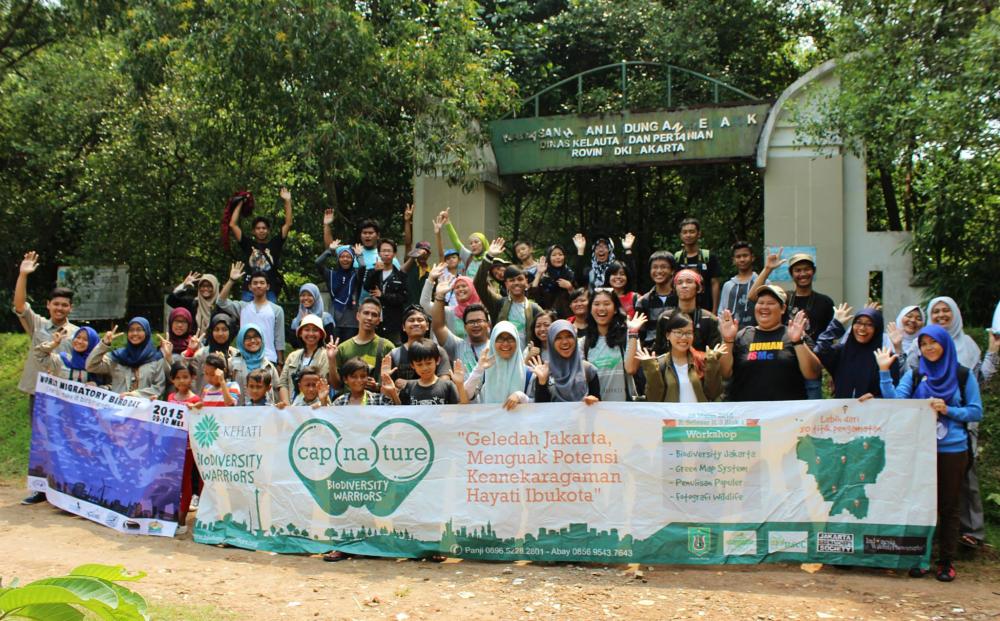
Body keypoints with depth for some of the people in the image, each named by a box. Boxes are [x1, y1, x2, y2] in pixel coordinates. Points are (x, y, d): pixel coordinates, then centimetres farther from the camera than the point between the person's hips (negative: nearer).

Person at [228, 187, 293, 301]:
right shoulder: (248, 244, 9)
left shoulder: (275, 244, 8)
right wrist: (239, 204, 9)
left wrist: (287, 201, -1)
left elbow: (288, 224, 4)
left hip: (270, 292, 0)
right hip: (249, 292, 1)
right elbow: (233, 225, 7)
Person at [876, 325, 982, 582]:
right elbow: (894, 402, -7)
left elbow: (976, 412, 2)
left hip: (952, 450, -1)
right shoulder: (914, 376, 8)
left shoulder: (964, 375, 3)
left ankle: (947, 562, 15)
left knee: (949, 507, 5)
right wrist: (884, 371, -12)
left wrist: (948, 410, -13)